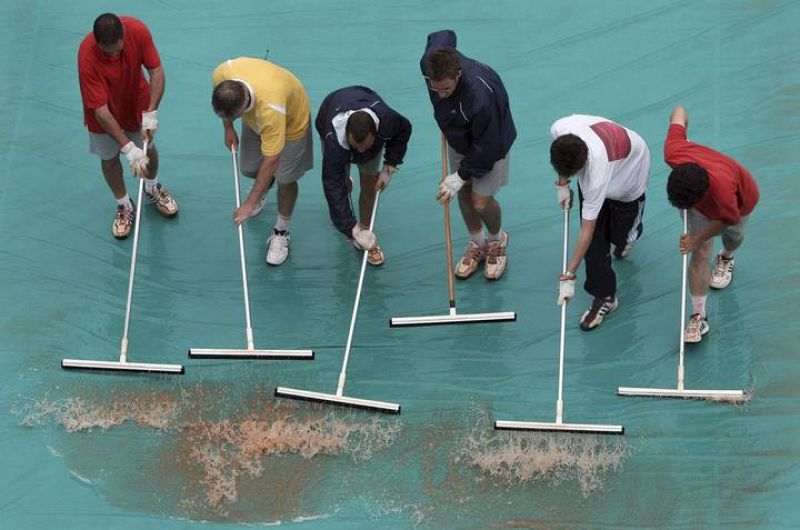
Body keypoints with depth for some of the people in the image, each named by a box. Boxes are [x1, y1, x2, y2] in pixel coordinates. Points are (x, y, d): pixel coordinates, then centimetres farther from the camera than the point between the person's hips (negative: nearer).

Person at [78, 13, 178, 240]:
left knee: (148, 147, 20)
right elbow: (100, 108, -36)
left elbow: (156, 70, -21)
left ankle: (152, 188, 51)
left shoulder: (137, 30, -33)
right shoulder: (87, 57, -40)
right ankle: (124, 205, 40)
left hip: (137, 102, 2)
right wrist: (128, 147, -38)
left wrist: (150, 113, -31)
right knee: (109, 158, 15)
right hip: (105, 114, -2)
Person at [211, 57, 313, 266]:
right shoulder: (221, 75, -35)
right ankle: (264, 188, 48)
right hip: (255, 117, 5)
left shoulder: (270, 109, -49)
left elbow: (271, 161, -40)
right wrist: (228, 128, 0)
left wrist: (249, 204, -35)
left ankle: (281, 232, 23)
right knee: (250, 169, 11)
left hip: (291, 121, -5)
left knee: (285, 180, -1)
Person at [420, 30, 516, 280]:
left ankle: (498, 240, 29)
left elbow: (487, 146, -32)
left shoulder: (480, 96, -47)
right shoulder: (429, 63, -29)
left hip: (491, 140, -6)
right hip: (458, 136, 6)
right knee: (464, 193, 14)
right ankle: (477, 244, 38)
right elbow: (444, 35, -2)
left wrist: (460, 176, -22)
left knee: (481, 201, -4)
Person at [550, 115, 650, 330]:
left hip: (629, 171, -5)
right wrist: (562, 183, -1)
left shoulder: (596, 177, -48)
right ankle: (605, 296, 16)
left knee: (619, 234, 14)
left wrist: (568, 276, -34)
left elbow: (586, 231, -39)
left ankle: (629, 235, 51)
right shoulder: (559, 130, -36)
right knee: (595, 242, 0)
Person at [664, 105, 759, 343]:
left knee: (733, 235, 29)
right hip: (702, 199, 2)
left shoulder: (722, 187, -52)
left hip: (740, 199, -2)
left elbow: (729, 219, -28)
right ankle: (699, 317, -2)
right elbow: (679, 112, -24)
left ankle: (726, 258, 66)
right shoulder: (673, 153, -43)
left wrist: (698, 238, -22)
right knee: (701, 253, -7)